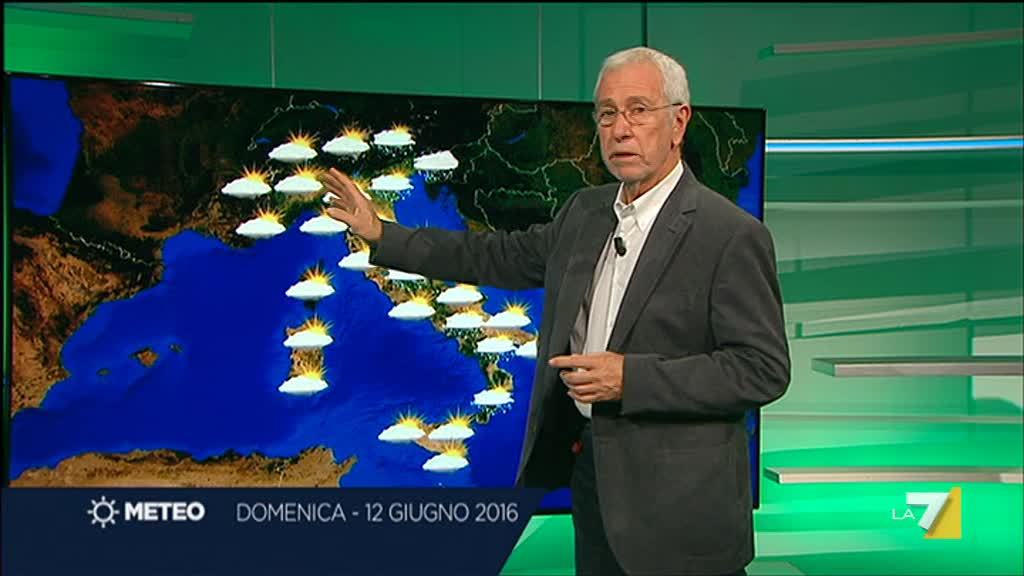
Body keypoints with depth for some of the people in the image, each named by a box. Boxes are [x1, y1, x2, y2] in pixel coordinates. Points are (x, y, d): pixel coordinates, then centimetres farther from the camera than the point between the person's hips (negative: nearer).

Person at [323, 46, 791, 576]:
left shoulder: (733, 236, -16)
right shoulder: (586, 211, 7)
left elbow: (763, 369, -18)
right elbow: (503, 257, 20)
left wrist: (630, 377, -24)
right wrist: (382, 235, 17)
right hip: (589, 469, 7)